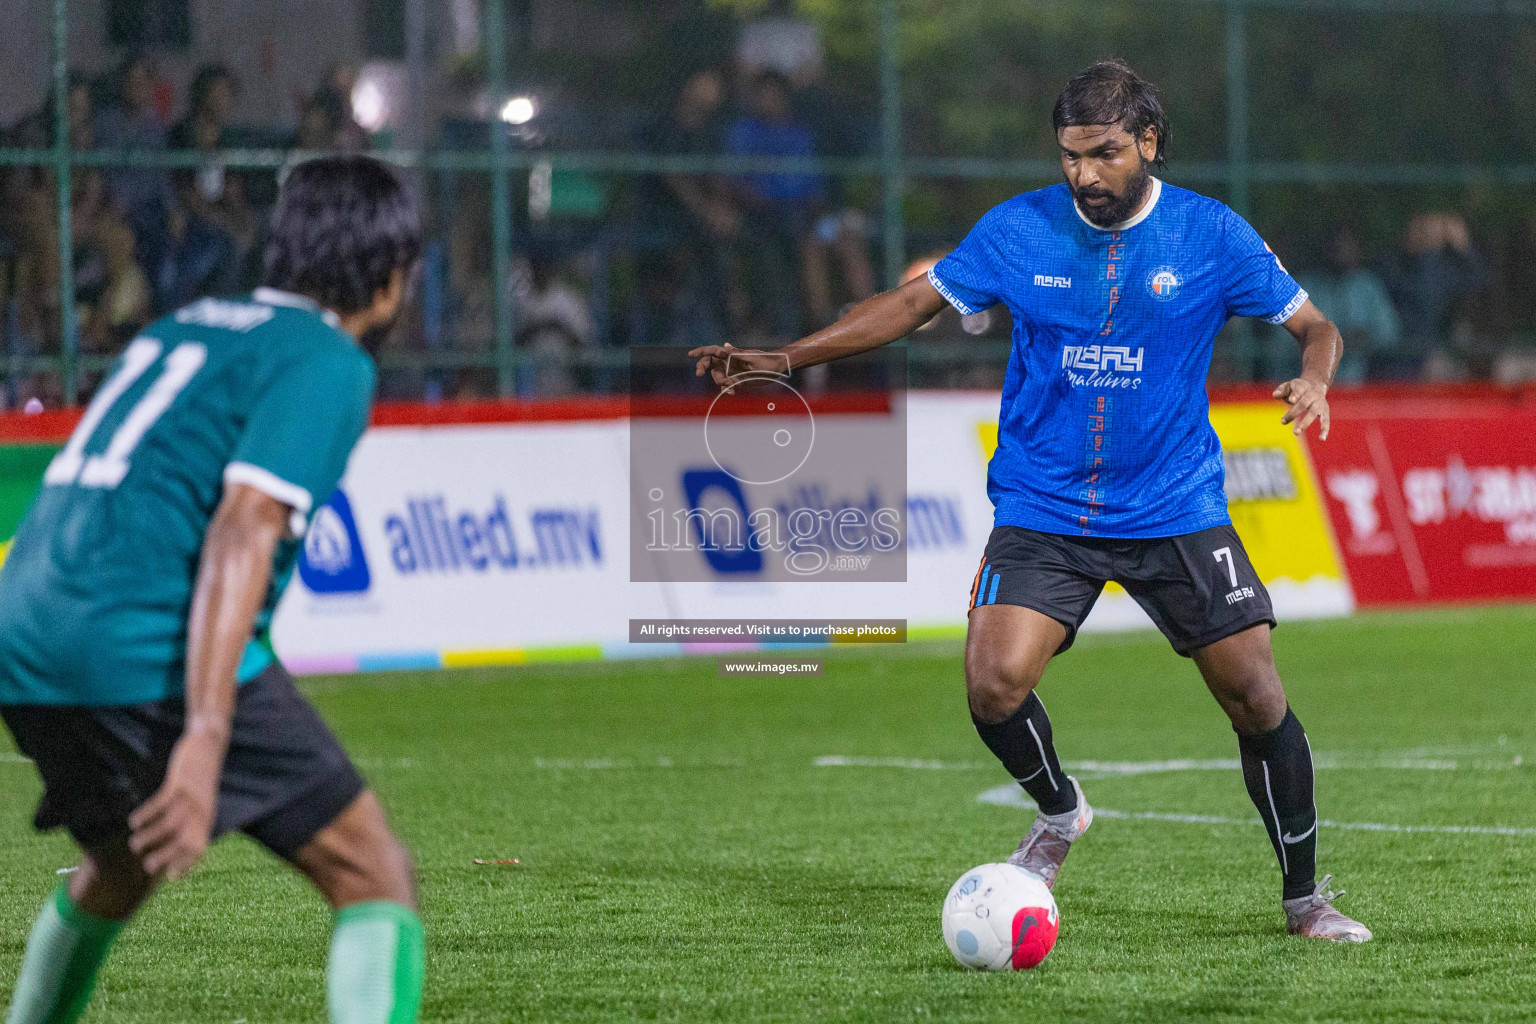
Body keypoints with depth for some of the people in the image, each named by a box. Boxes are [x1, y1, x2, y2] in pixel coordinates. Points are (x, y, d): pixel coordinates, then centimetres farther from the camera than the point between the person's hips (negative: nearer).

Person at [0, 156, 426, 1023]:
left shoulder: (184, 326, 25)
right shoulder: (330, 362, -1)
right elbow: (244, 530, -15)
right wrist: (203, 744, -24)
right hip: (149, 650, -8)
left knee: (120, 867, 34)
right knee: (377, 877, -5)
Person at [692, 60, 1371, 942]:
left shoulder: (1213, 235, -4)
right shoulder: (1017, 230, -2)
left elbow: (1315, 325, 4)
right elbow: (915, 303, 8)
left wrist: (1313, 379, -20)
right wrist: (783, 359, 1)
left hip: (1177, 512, 0)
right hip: (1043, 510, 1)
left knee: (1257, 697, -5)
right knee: (995, 683, -19)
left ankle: (1305, 897, 16)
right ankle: (1059, 813, 14)